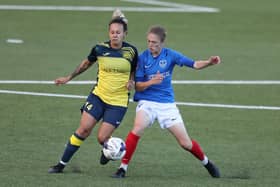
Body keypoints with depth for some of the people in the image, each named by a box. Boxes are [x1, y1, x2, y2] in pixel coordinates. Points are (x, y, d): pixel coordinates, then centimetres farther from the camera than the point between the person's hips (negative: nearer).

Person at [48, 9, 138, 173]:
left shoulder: (131, 51, -7)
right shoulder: (100, 49, -4)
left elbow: (134, 71, 11)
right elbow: (87, 63, 15)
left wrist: (132, 81, -10)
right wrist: (69, 78, 18)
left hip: (118, 102, -1)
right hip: (98, 96, 1)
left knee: (102, 138, -8)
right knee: (84, 129, -11)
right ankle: (62, 164, 0)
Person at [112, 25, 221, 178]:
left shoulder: (170, 55, -4)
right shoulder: (143, 58, -6)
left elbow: (194, 64, -7)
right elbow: (138, 86, -5)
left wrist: (209, 62, -25)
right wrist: (151, 82, -24)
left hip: (167, 104, 1)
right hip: (147, 101, -1)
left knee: (185, 143, 3)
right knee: (138, 129, -31)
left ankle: (207, 163, 31)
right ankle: (123, 168, -22)